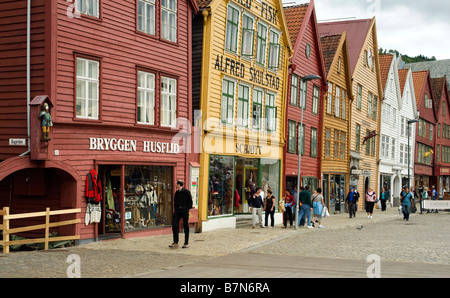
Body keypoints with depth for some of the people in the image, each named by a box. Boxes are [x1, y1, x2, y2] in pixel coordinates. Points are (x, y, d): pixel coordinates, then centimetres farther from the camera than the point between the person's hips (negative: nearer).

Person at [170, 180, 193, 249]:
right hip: (177, 211, 5)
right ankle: (175, 242, 4)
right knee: (174, 225, -4)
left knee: (186, 227, 3)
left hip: (185, 212, -5)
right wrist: (175, 209, 7)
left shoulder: (186, 192, -6)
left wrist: (187, 209, -8)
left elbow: (190, 201, -3)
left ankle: (186, 243, 11)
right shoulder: (176, 192, 11)